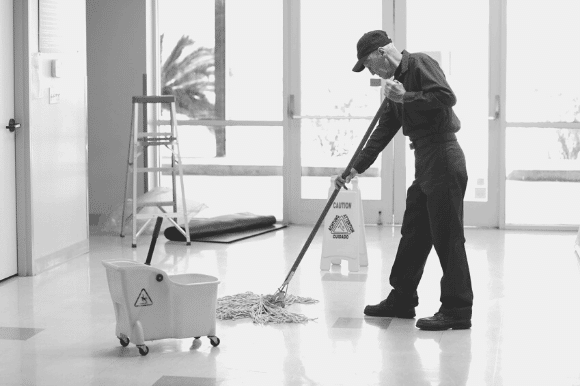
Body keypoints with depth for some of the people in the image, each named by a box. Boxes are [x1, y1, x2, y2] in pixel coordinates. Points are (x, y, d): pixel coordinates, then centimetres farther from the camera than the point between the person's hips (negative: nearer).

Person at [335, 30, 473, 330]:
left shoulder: (420, 64, -7)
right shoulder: (397, 80, 20)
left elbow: (446, 97, -23)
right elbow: (382, 133, 20)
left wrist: (406, 97, -19)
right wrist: (355, 169, 15)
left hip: (444, 161, -10)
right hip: (425, 165, 10)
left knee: (447, 238, -7)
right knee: (413, 235, 15)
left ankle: (458, 311, -2)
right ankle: (402, 300, 26)